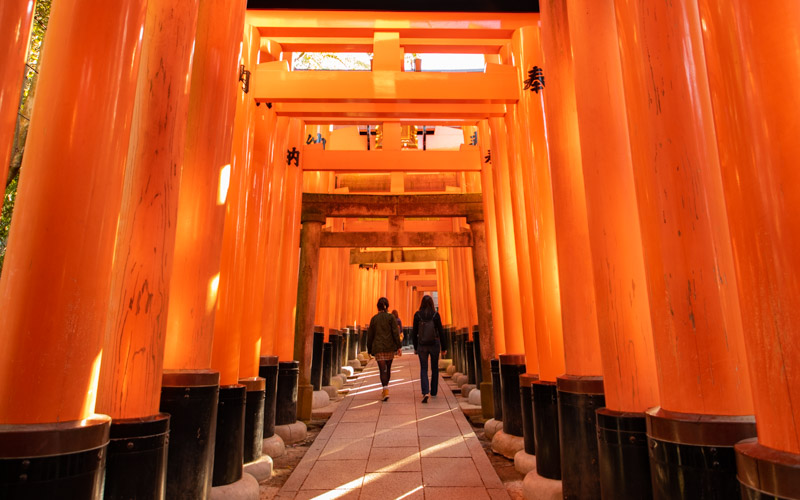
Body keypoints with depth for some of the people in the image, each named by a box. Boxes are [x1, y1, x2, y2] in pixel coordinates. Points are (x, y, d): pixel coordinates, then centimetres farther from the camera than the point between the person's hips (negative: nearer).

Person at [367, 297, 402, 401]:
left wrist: (370, 350, 16)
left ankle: (386, 391, -19)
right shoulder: (391, 317, -2)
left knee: (383, 370, -2)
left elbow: (370, 335, 8)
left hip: (378, 347, 0)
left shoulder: (374, 318, 4)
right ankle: (385, 390, 30)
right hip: (389, 347, 0)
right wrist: (399, 346, -5)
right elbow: (395, 332, -8)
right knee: (388, 368, 17)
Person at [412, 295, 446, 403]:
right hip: (434, 344, 0)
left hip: (422, 345, 0)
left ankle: (425, 393, -11)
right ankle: (434, 392, 27)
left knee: (423, 369, 6)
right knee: (434, 368, 17)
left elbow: (414, 333, -2)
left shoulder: (417, 315, -5)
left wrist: (415, 347, 8)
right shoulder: (435, 315, -8)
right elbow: (441, 332, -6)